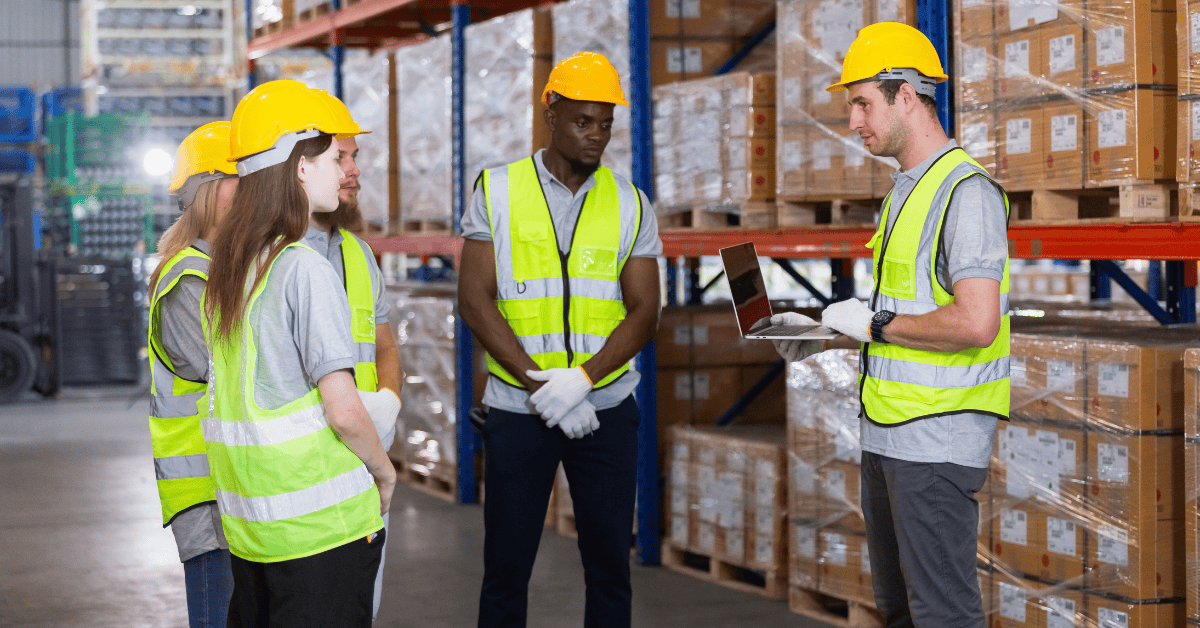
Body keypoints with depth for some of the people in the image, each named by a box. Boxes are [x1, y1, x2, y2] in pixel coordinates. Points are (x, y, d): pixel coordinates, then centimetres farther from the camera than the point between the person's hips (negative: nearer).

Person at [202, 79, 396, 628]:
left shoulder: (224, 268, 8)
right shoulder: (306, 271, -16)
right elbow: (342, 408, -18)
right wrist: (383, 469, -1)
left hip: (245, 520, 8)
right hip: (321, 520, -8)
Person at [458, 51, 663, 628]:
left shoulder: (629, 205, 5)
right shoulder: (497, 191, 1)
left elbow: (644, 312, -1)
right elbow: (475, 300, -5)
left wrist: (581, 379, -17)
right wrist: (538, 383, -15)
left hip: (604, 408, 1)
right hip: (516, 408, -1)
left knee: (609, 566, 6)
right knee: (506, 569, 3)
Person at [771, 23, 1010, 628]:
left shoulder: (967, 192, -15)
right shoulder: (905, 189, 17)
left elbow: (976, 323, -25)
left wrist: (874, 323, -15)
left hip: (938, 437, -10)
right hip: (887, 434, 10)